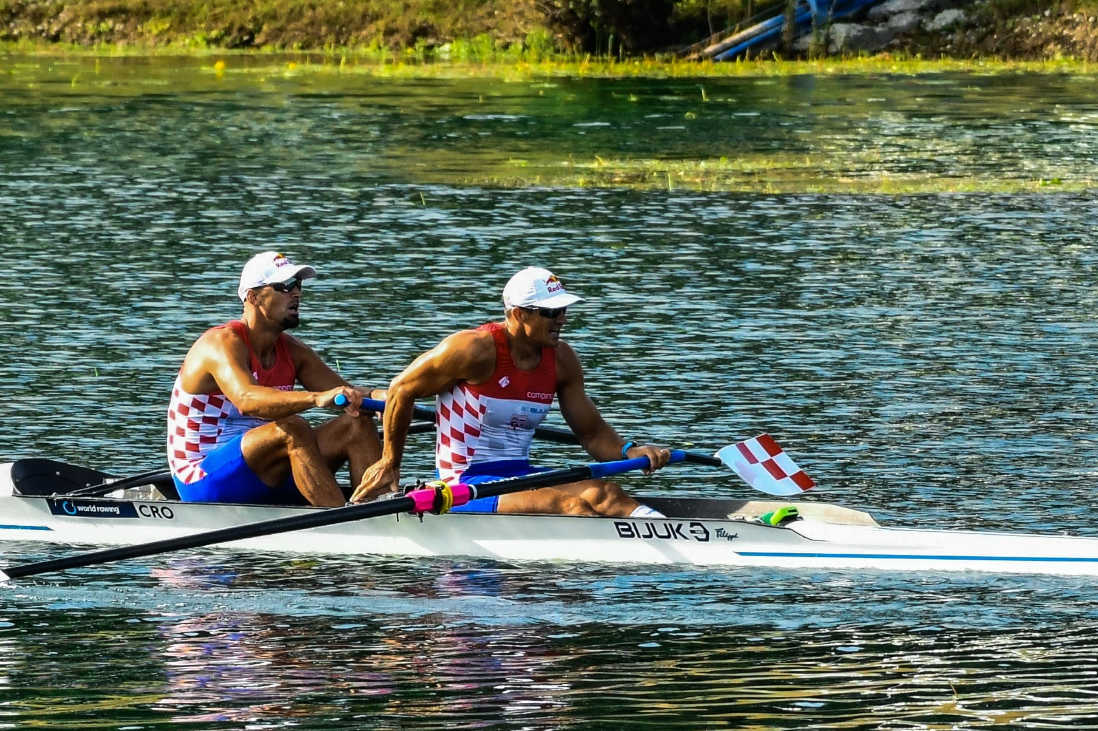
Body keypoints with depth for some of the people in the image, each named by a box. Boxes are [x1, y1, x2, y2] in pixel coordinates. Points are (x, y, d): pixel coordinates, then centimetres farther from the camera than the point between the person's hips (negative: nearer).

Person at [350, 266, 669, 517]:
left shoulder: (561, 360, 7)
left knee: (602, 493, -23)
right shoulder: (476, 349, -13)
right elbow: (401, 390, -3)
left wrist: (631, 452, -9)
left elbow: (592, 432, 14)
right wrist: (389, 463, 7)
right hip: (466, 484, -6)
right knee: (571, 505, -30)